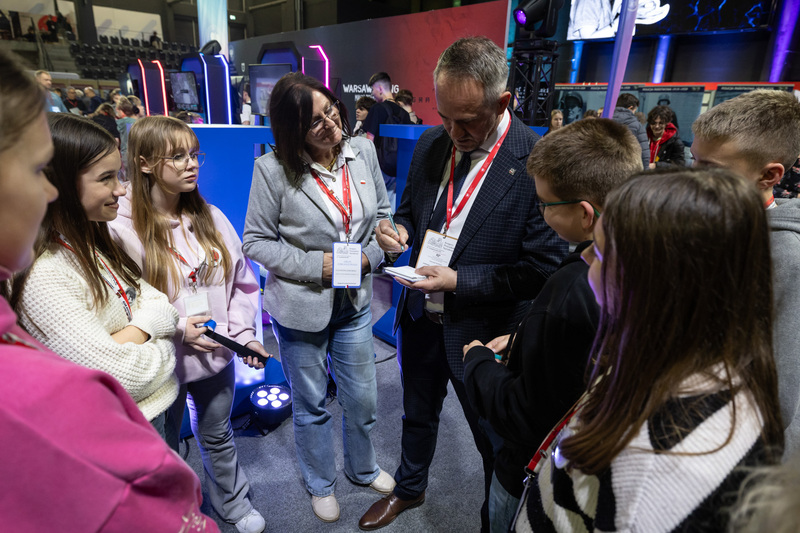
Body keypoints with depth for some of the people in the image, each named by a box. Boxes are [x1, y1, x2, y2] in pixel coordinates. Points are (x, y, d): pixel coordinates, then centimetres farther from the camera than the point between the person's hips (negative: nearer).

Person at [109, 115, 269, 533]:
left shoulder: (210, 218, -2)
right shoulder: (120, 229, -17)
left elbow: (242, 282, 3)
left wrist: (243, 332, -6)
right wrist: (175, 327, -20)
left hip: (216, 355, 4)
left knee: (217, 436, 25)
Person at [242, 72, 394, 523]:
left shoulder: (363, 151, -5)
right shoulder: (273, 170, -16)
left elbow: (384, 213, 5)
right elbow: (256, 241, -10)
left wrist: (370, 254, -13)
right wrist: (316, 265, -20)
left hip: (354, 301, 4)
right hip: (301, 305, -3)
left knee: (363, 399, 20)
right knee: (311, 406, 18)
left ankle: (363, 467, 51)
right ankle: (321, 484, 46)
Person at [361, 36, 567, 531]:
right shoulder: (431, 143, -3)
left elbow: (544, 268, -20)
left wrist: (460, 282, -24)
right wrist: (397, 229, -13)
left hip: (482, 335, -5)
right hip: (421, 315, 6)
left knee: (494, 440, 19)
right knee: (418, 415, 28)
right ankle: (410, 489, 58)